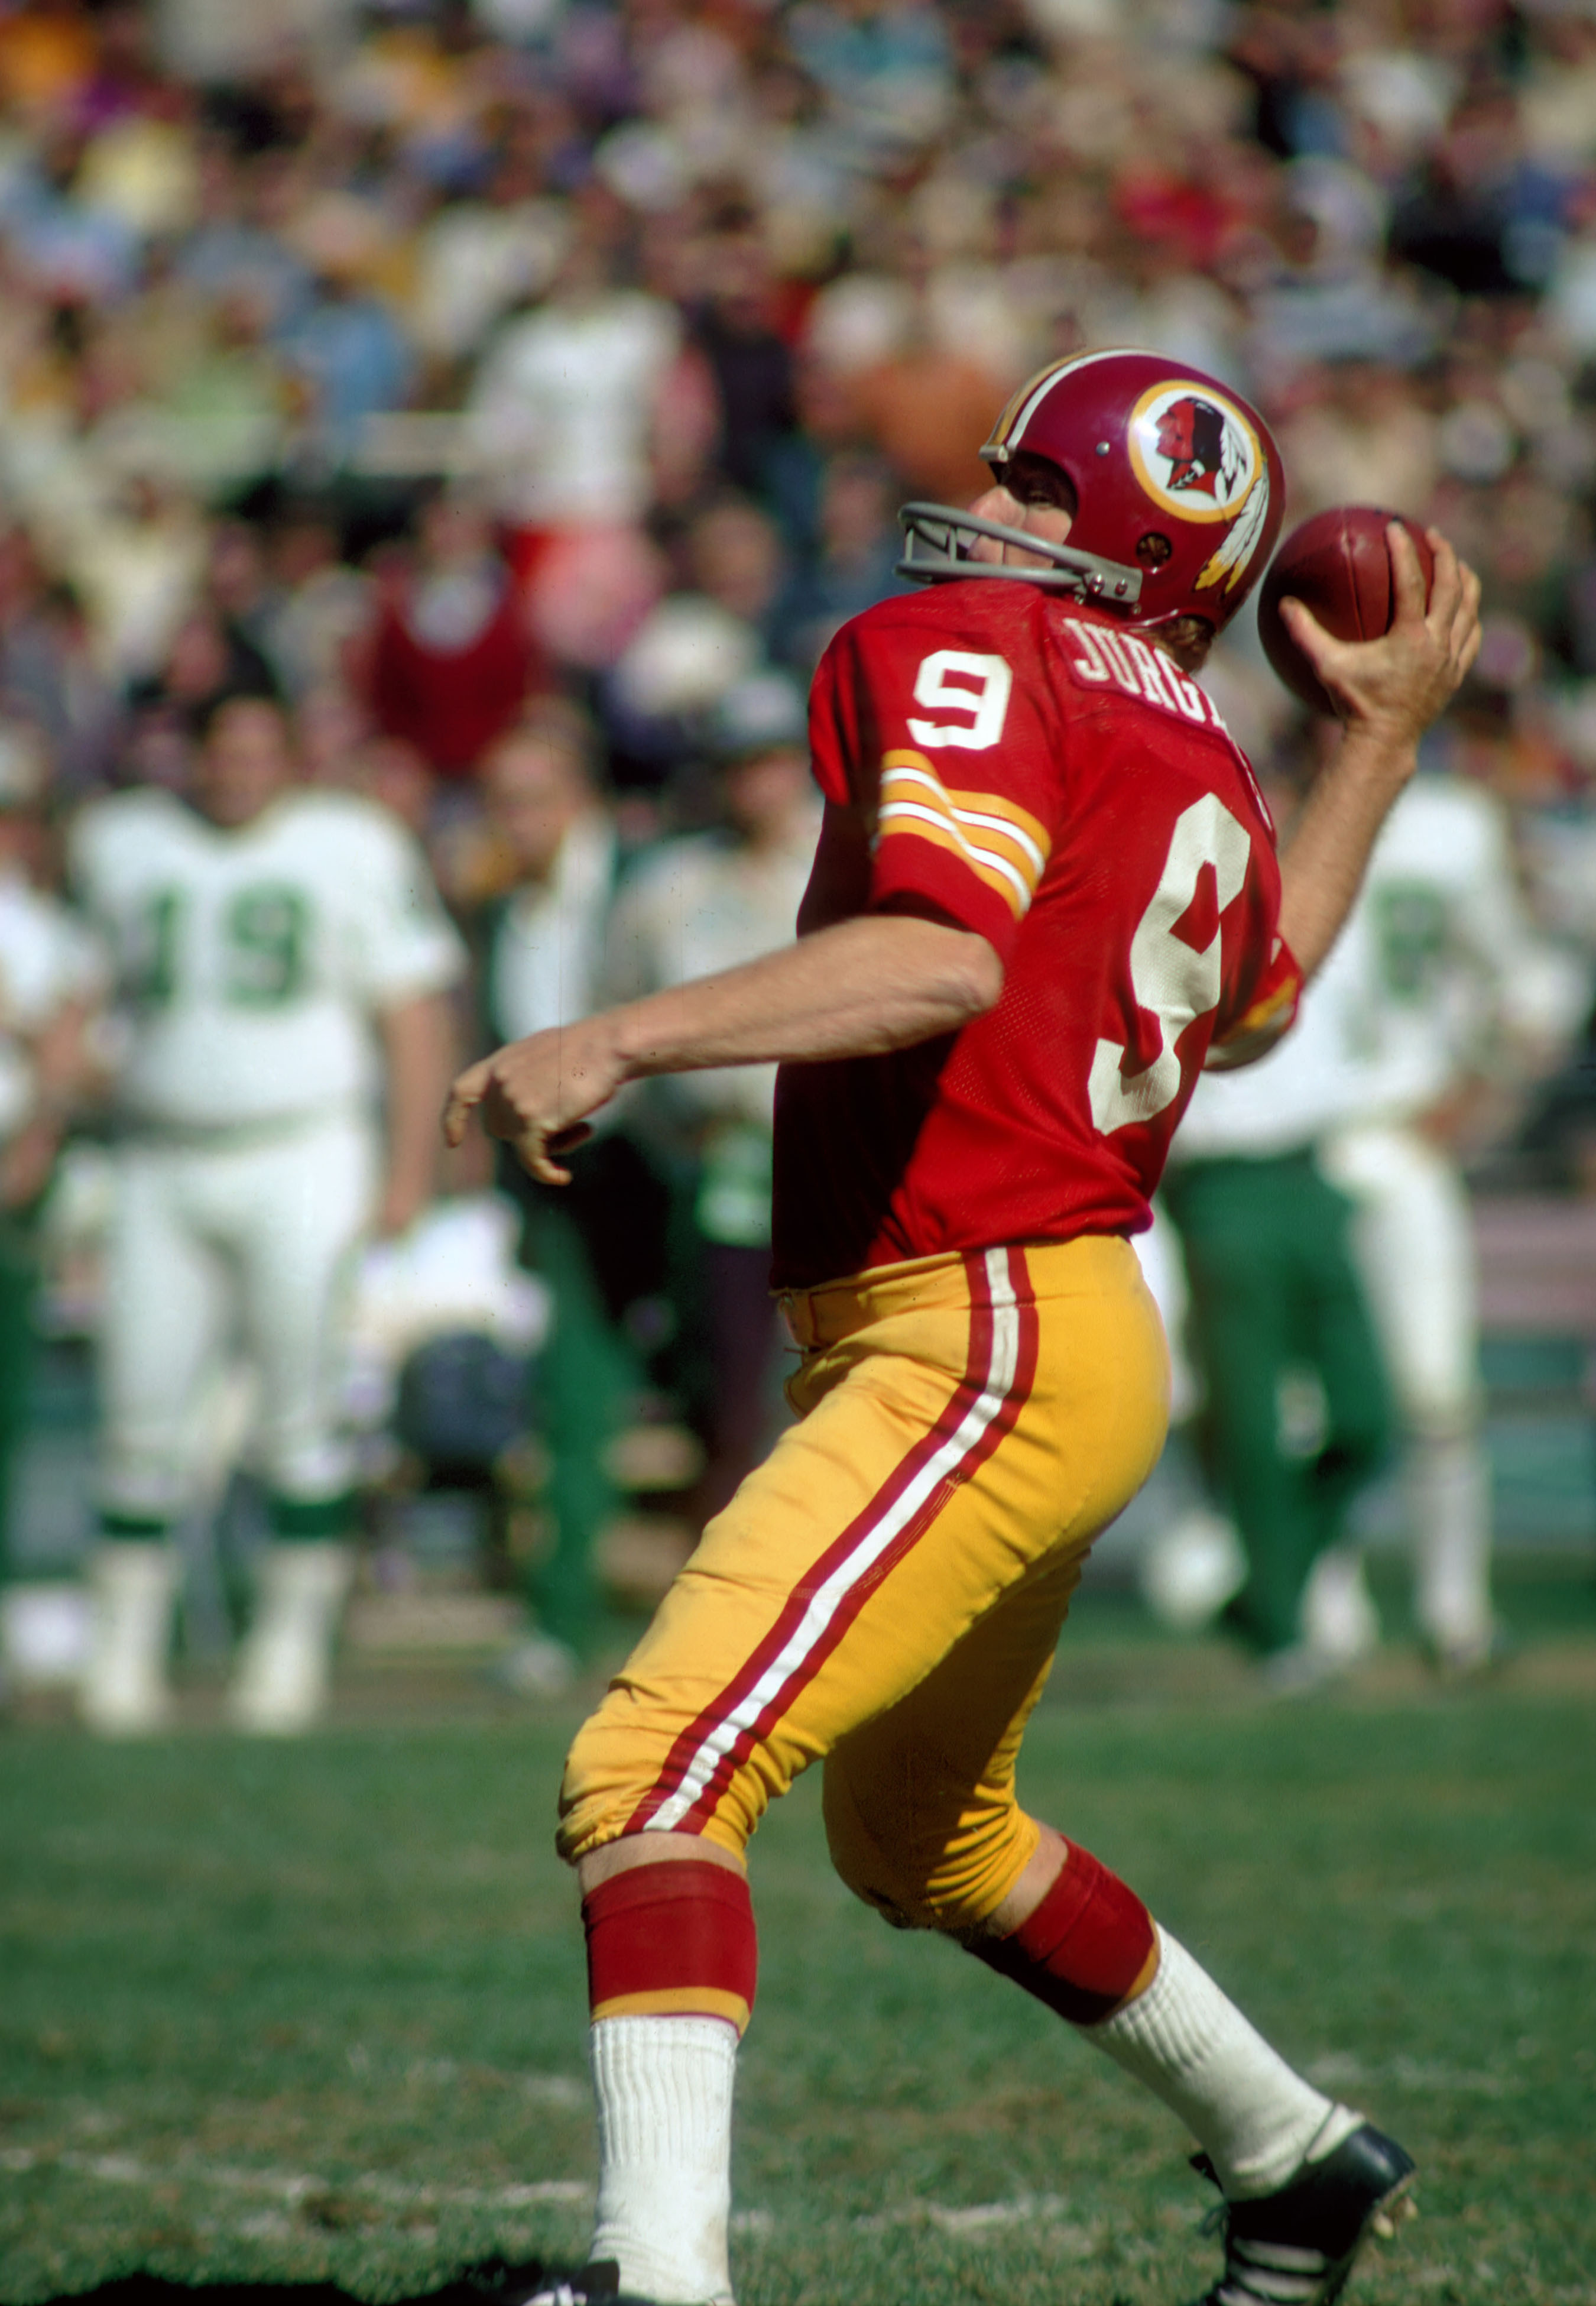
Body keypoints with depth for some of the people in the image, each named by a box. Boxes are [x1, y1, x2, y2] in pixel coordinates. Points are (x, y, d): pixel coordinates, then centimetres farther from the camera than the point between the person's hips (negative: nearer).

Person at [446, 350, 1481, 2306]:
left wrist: (622, 1042, -32)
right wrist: (1380, 747, 39)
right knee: (921, 1841, 30)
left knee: (652, 1778, -20)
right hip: (1072, 1340, 10)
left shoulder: (963, 657, -11)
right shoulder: (1193, 756, 14)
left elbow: (950, 959, -28)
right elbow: (1256, 1003, 33)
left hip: (985, 1344, -10)